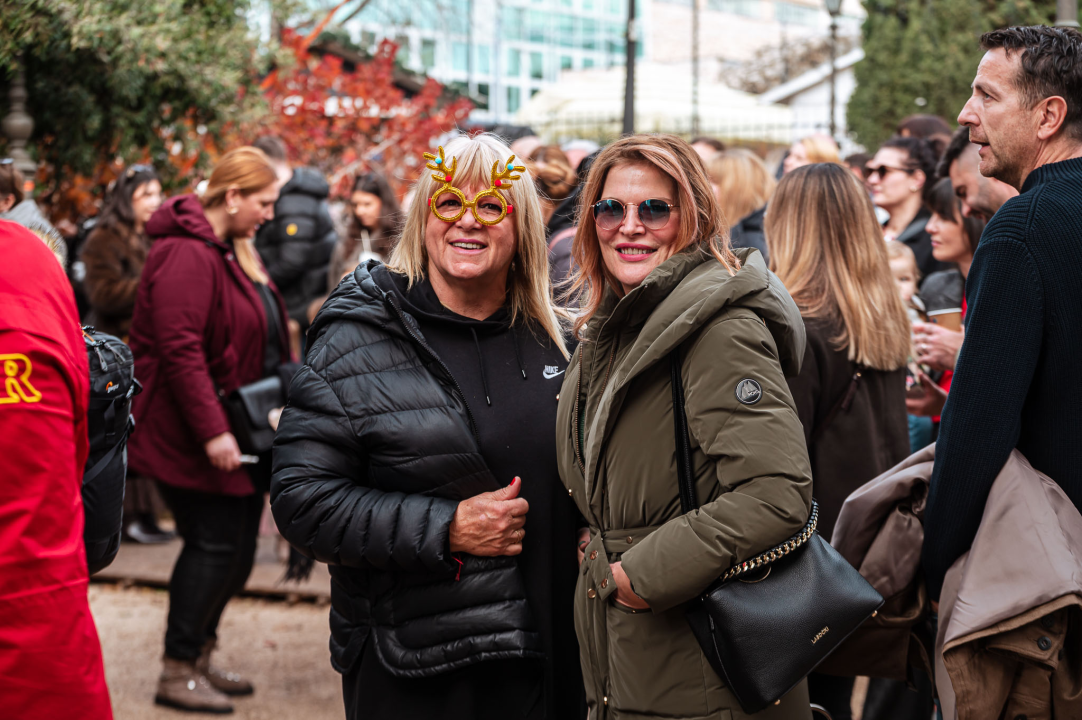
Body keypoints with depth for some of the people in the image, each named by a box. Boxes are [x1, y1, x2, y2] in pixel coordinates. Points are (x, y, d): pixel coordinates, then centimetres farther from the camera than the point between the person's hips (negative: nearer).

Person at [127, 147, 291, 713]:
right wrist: (212, 431, -26)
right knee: (214, 545, -6)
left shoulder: (235, 251, 15)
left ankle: (199, 657, 25)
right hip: (195, 436, -10)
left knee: (235, 549, 13)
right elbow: (179, 349, -25)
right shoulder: (186, 256, -19)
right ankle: (178, 672, 4)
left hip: (240, 431, 10)